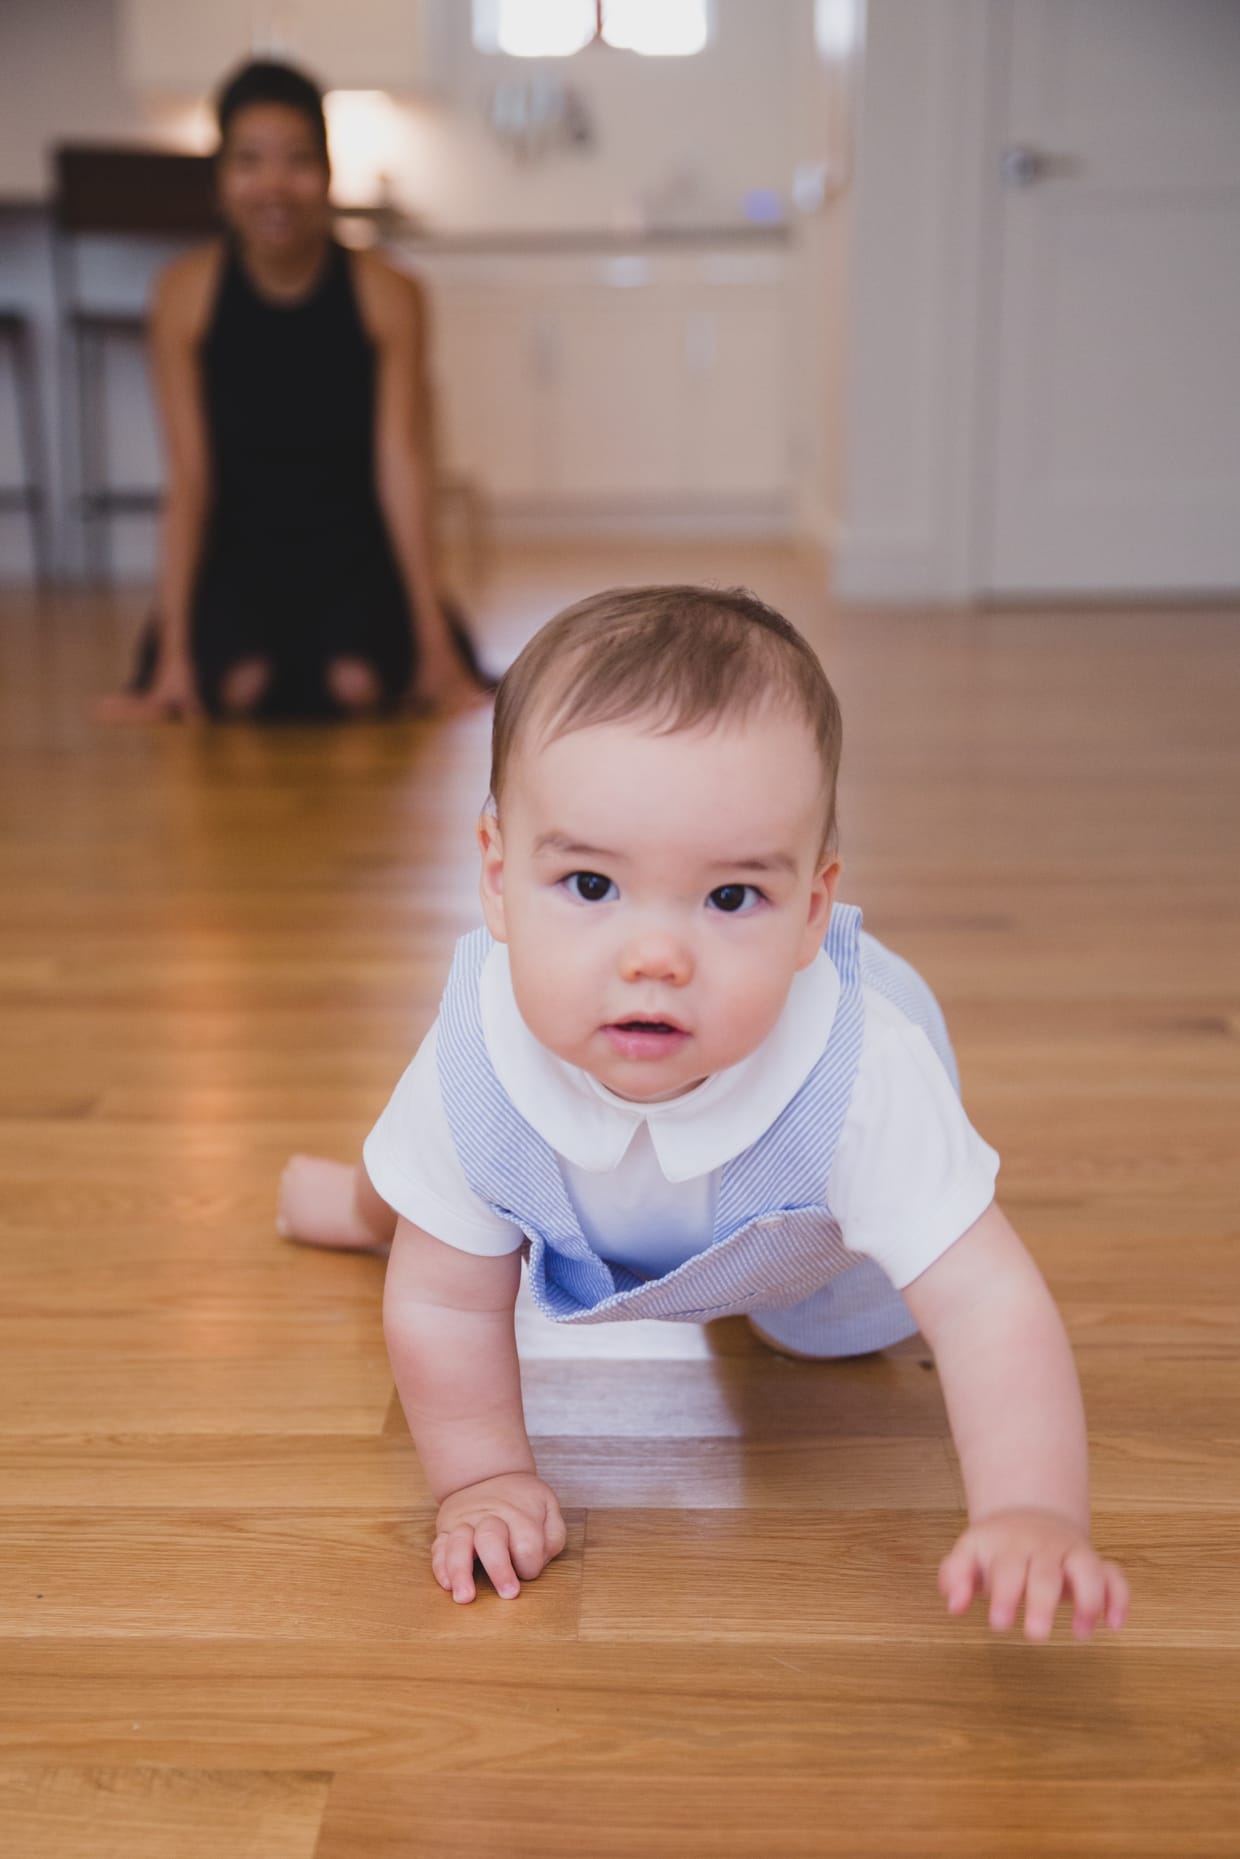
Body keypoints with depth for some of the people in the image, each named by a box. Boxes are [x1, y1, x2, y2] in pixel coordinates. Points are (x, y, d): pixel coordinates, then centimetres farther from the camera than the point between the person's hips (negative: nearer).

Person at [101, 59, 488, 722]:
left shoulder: (386, 295, -10)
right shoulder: (186, 293, -9)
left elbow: (403, 468, -12)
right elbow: (188, 477, -9)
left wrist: (437, 647, -17)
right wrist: (172, 654, -13)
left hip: (354, 551, 0)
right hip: (236, 555, 1)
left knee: (355, 680, -27)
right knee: (241, 682, -26)